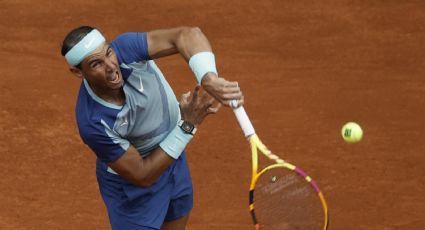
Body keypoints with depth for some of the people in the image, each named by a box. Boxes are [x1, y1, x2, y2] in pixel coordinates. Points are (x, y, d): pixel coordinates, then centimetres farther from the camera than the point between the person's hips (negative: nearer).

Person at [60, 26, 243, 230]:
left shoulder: (125, 49, -31)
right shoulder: (93, 123, -37)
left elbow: (188, 35, -36)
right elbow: (142, 176, -29)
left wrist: (209, 79, -55)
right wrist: (187, 125, -33)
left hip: (173, 159, 6)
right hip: (133, 186, -6)